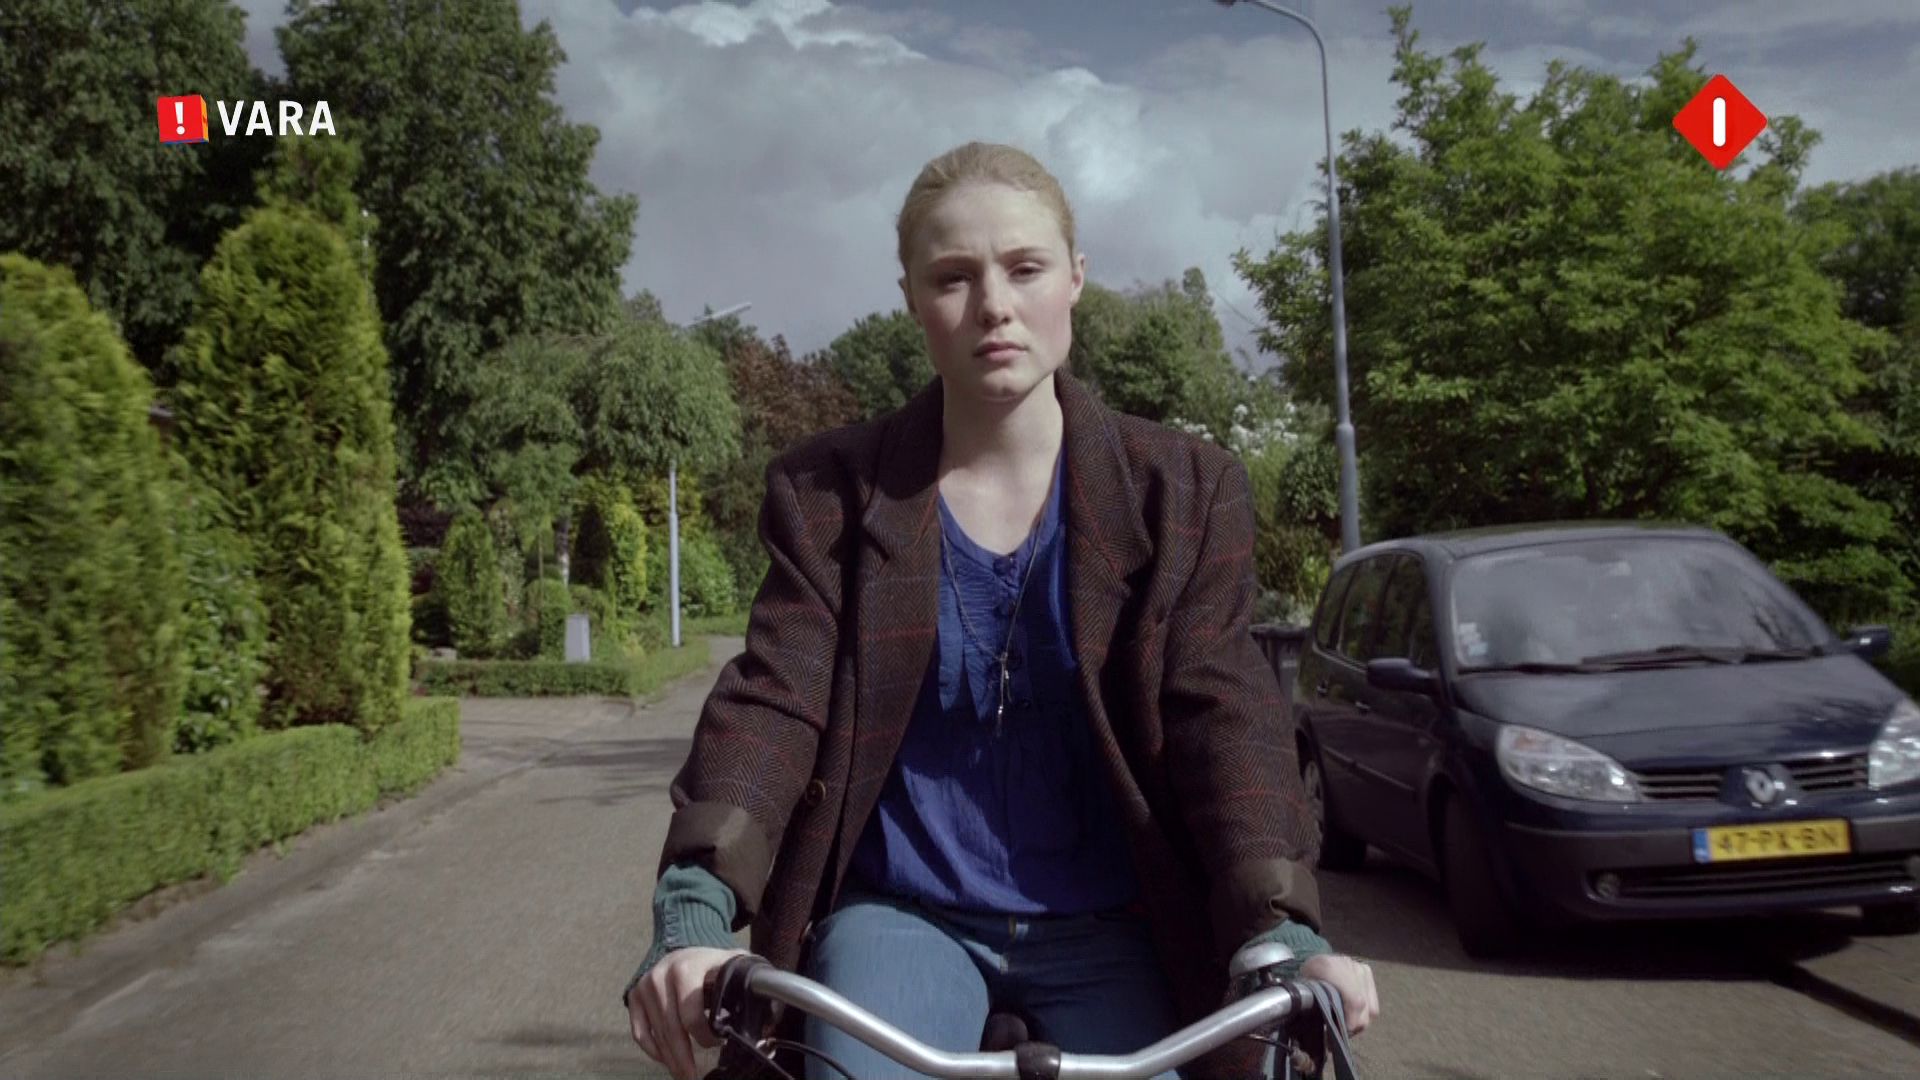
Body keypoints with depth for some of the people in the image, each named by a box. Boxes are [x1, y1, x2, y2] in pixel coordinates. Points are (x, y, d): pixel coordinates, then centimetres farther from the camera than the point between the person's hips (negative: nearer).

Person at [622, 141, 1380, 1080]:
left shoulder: (1182, 490, -3)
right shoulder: (829, 493, -3)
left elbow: (1223, 716, -11)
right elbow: (774, 703, -13)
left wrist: (1280, 930, -26)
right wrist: (695, 911, -29)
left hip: (1104, 928, 1)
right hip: (900, 913, -1)